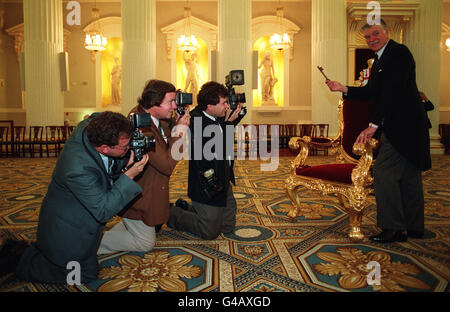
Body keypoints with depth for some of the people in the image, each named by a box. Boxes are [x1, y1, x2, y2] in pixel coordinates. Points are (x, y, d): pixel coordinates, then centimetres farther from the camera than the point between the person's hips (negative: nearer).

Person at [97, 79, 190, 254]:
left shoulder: (155, 118, -6)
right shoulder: (142, 129, -35)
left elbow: (166, 143, 6)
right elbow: (167, 166, -30)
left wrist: (177, 123, -10)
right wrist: (180, 130, -25)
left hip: (149, 192, 10)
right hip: (137, 197, -10)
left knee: (154, 226, 28)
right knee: (146, 243, 9)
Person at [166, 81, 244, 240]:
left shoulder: (217, 118, 0)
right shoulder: (197, 122, -24)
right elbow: (217, 153, -28)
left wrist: (235, 116, 1)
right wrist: (228, 123, -22)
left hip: (223, 183, 8)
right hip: (208, 188, -8)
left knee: (228, 227, 19)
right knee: (209, 232, 6)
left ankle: (186, 208, 31)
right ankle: (168, 213, 21)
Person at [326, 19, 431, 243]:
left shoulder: (399, 52, -12)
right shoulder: (380, 59, 18)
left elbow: (392, 92, -21)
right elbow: (371, 92, 18)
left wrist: (374, 125, -24)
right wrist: (343, 88, 7)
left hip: (402, 125, -10)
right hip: (400, 126, 10)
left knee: (383, 172, -11)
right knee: (408, 175, 14)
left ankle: (393, 228, 0)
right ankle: (413, 227, 26)